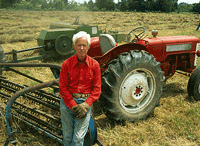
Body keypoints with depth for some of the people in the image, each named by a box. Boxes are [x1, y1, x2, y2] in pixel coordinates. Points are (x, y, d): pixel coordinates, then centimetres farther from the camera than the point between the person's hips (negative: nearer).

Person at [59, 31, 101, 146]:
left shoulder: (94, 65, -1)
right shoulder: (67, 64, -2)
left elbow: (97, 89, 0)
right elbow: (63, 87, -2)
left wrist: (86, 105, -12)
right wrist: (73, 105, -12)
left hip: (86, 102, 0)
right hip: (68, 102, 1)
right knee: (67, 136, 10)